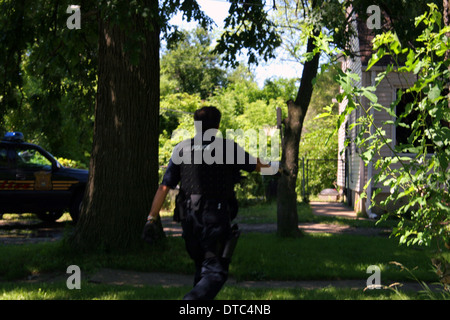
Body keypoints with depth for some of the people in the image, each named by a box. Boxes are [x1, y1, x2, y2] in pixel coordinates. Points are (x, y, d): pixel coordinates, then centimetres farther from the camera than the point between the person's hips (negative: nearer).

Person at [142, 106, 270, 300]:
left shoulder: (182, 149, 6)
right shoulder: (228, 148, -1)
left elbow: (164, 187, 1)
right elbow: (257, 166, 14)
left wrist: (152, 218, 3)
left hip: (189, 218, 4)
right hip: (217, 218, -4)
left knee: (201, 266, 21)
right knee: (215, 271, -4)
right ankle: (194, 298, -29)